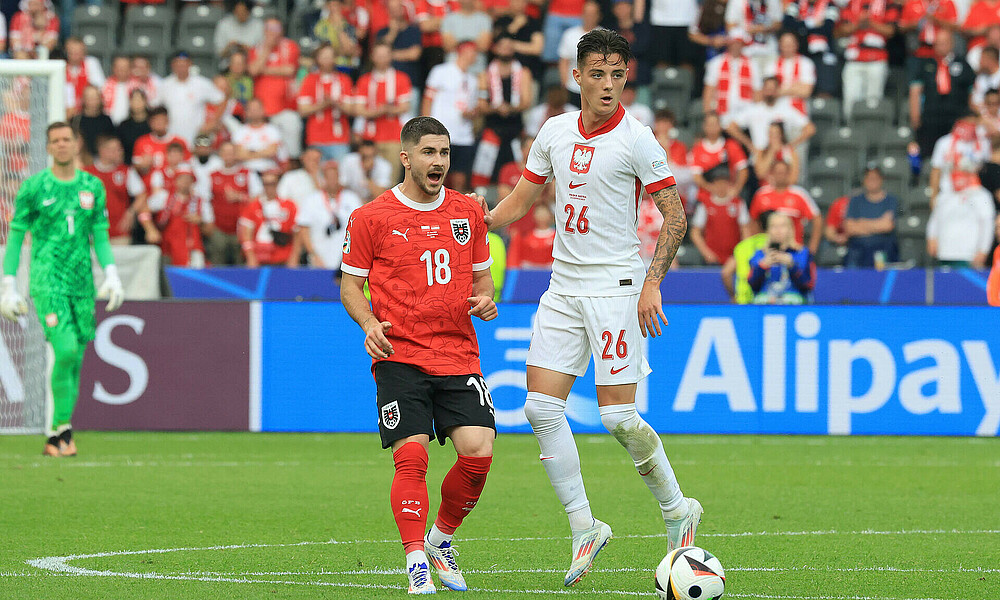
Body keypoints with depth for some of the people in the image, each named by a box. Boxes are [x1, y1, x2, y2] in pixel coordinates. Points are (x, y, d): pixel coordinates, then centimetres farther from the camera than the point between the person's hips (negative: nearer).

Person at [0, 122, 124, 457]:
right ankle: (60, 428, -10)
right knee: (64, 349, -20)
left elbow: (101, 237, 14)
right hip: (47, 281, -4)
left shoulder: (92, 187, 11)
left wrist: (111, 275, -1)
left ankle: (56, 437, 11)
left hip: (83, 283, 4)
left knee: (74, 359, 3)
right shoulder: (34, 188, 0)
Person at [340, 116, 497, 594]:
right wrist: (368, 323, -12)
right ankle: (416, 564, -7)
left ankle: (441, 541, 14)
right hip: (399, 356, -3)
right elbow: (350, 284, 6)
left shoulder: (467, 213, 12)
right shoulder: (371, 218, 1)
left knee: (478, 453, -10)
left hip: (459, 354, 3)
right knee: (412, 459, -15)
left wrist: (484, 299, -1)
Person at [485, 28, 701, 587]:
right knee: (543, 406, -5)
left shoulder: (636, 138, -9)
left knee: (618, 415, -9)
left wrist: (653, 282, -15)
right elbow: (519, 202, 18)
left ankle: (676, 508, 13)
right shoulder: (555, 132, 8)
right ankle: (584, 527, 4)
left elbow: (675, 215, -7)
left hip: (616, 285, -6)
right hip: (564, 285, 6)